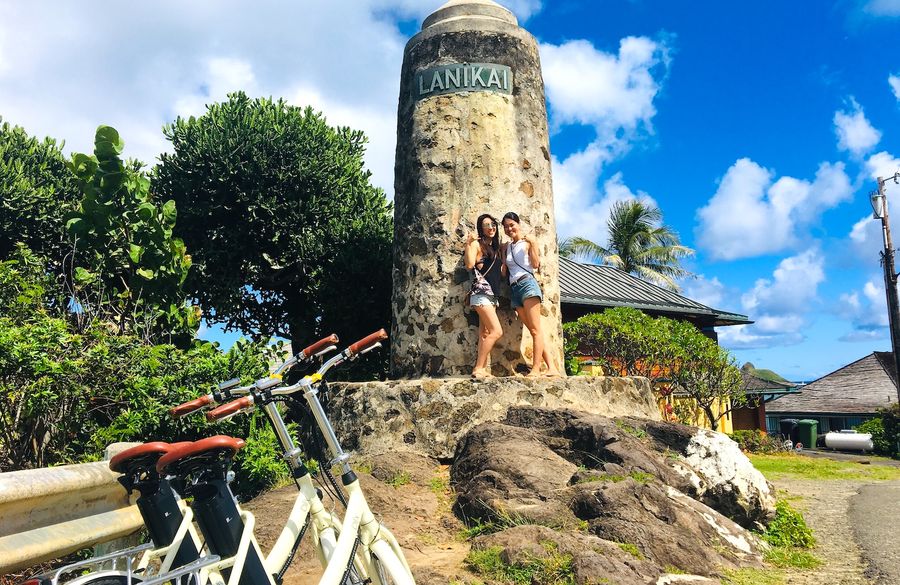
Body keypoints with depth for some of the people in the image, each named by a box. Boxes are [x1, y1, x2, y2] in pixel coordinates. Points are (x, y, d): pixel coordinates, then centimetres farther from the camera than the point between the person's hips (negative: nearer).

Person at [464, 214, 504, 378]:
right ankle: (478, 369, -14)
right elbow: (470, 265, -17)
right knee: (496, 331, -17)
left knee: (485, 334, 1)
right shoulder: (477, 243, -2)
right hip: (481, 293, -8)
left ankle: (482, 369, -2)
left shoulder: (495, 247, 21)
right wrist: (468, 243, -16)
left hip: (492, 295, 8)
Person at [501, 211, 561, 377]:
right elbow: (504, 271, 16)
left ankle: (536, 369, -13)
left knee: (535, 329, -10)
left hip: (527, 283, -6)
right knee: (534, 331, 0)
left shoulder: (527, 242, 4)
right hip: (514, 289, 6)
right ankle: (552, 368, -1)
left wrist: (533, 244, -12)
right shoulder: (505, 247, 19)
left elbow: (535, 265, -5)